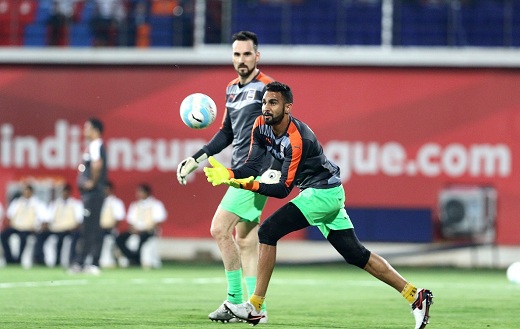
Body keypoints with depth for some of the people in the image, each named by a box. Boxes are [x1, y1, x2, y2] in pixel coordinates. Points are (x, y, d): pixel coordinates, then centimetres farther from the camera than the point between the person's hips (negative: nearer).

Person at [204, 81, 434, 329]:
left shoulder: (298, 139, -26)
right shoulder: (262, 126, -3)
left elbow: (283, 188, -24)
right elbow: (253, 166, -4)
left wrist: (252, 186, -36)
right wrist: (228, 175, -23)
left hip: (325, 192, -9)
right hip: (316, 192, 9)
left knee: (268, 231, -16)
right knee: (356, 255, 9)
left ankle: (255, 307, -12)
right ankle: (415, 295, 12)